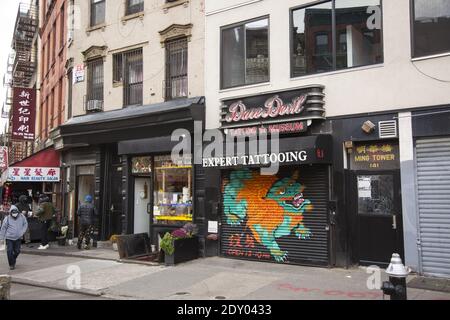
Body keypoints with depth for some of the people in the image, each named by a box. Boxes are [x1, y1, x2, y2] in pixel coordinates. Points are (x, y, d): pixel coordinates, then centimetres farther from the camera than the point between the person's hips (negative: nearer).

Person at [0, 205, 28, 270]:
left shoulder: (22, 217, -4)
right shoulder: (7, 218, -9)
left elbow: (25, 224, 8)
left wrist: (22, 232, -5)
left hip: (18, 238, 2)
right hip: (9, 238, -2)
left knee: (17, 251, 8)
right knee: (10, 251, -4)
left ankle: (13, 260, 36)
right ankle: (11, 265, 10)